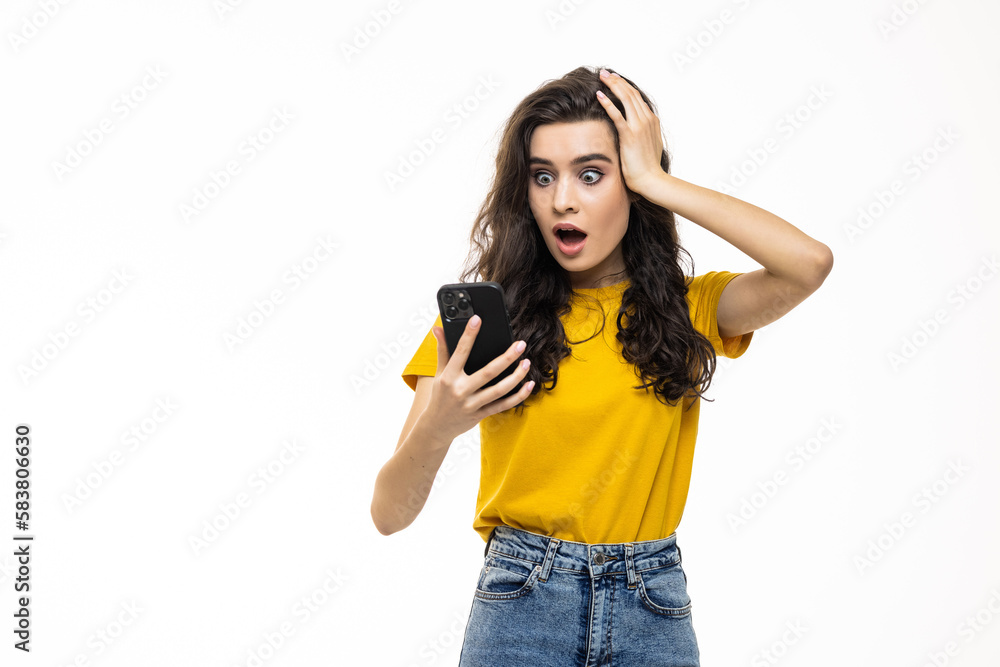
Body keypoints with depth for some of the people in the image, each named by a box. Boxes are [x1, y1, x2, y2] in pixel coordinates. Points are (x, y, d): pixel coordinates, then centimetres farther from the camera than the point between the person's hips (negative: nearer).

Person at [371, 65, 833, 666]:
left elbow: (810, 263, -21)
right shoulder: (488, 314, -5)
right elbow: (390, 513, -10)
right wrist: (436, 430, -33)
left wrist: (656, 181, -15)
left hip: (653, 614, 1)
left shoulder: (687, 308, 0)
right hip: (520, 610, -1)